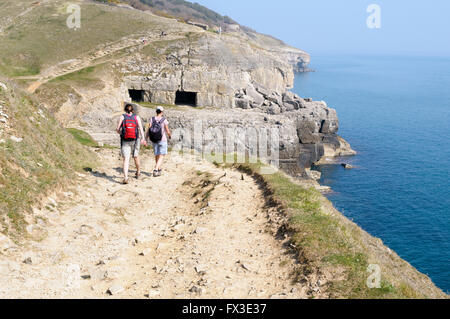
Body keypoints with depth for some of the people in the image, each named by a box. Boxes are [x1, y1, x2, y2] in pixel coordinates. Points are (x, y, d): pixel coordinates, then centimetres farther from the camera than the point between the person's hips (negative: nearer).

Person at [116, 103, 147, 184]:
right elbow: (141, 128, -10)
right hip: (135, 141, 1)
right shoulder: (137, 117, 3)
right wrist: (143, 139, -19)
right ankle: (138, 173, 43)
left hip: (125, 142, -1)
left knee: (126, 159, -7)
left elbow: (117, 129, -3)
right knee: (136, 156, 22)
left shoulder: (122, 117, 1)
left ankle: (125, 177, -24)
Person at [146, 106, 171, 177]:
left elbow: (148, 130, -11)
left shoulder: (152, 119, -5)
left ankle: (159, 169, 36)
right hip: (162, 140, -4)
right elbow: (168, 131, -8)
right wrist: (170, 136, 13)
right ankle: (155, 170, -19)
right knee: (161, 156, -1)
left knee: (157, 155, 20)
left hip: (154, 140, 4)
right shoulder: (164, 120, -14)